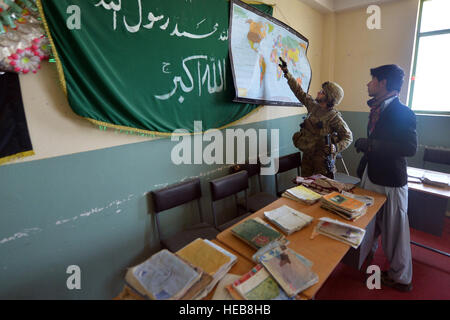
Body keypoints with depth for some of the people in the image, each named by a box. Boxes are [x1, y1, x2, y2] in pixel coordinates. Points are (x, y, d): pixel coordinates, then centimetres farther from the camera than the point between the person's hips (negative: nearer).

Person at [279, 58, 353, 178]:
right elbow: (299, 91, 11)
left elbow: (348, 137, -8)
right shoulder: (313, 106, 3)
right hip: (307, 154, 6)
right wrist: (286, 72, 14)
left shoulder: (334, 117, -14)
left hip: (322, 157, -6)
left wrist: (335, 148, -27)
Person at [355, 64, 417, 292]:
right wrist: (364, 161, 23)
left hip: (391, 182, -7)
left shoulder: (402, 113, -17)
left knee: (394, 230, 7)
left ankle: (401, 278, 26)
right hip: (372, 175, 8)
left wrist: (370, 145, -29)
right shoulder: (377, 109, 8)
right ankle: (367, 252, 44)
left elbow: (410, 148, -27)